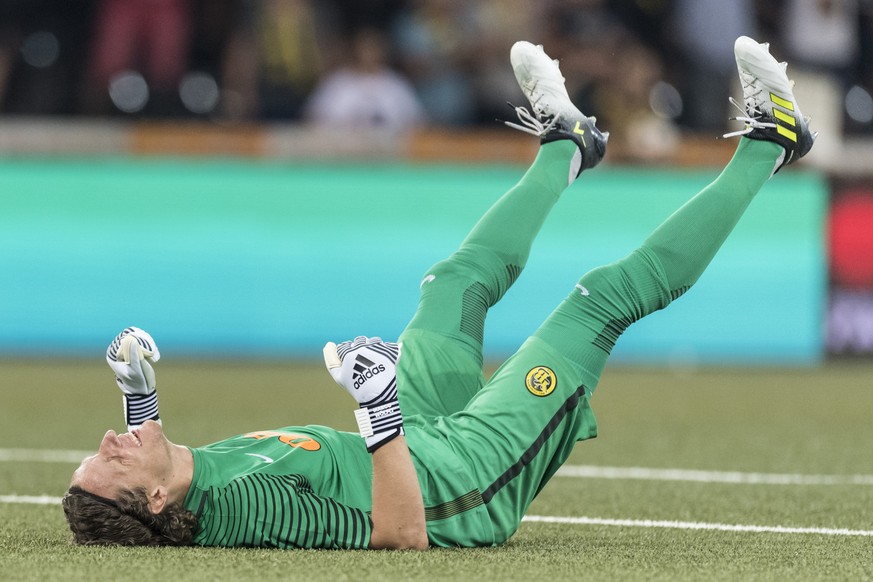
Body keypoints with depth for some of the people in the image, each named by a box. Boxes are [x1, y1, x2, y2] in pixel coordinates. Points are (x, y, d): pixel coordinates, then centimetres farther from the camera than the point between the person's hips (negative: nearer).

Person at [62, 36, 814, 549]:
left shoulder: (197, 475, -18)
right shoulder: (240, 506, -42)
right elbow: (403, 532, -43)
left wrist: (140, 396, -2)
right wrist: (383, 412, -53)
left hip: (424, 441, 8)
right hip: (473, 478, -8)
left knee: (461, 279, 23)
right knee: (605, 295, -3)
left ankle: (563, 146, 53)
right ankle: (766, 145, 13)